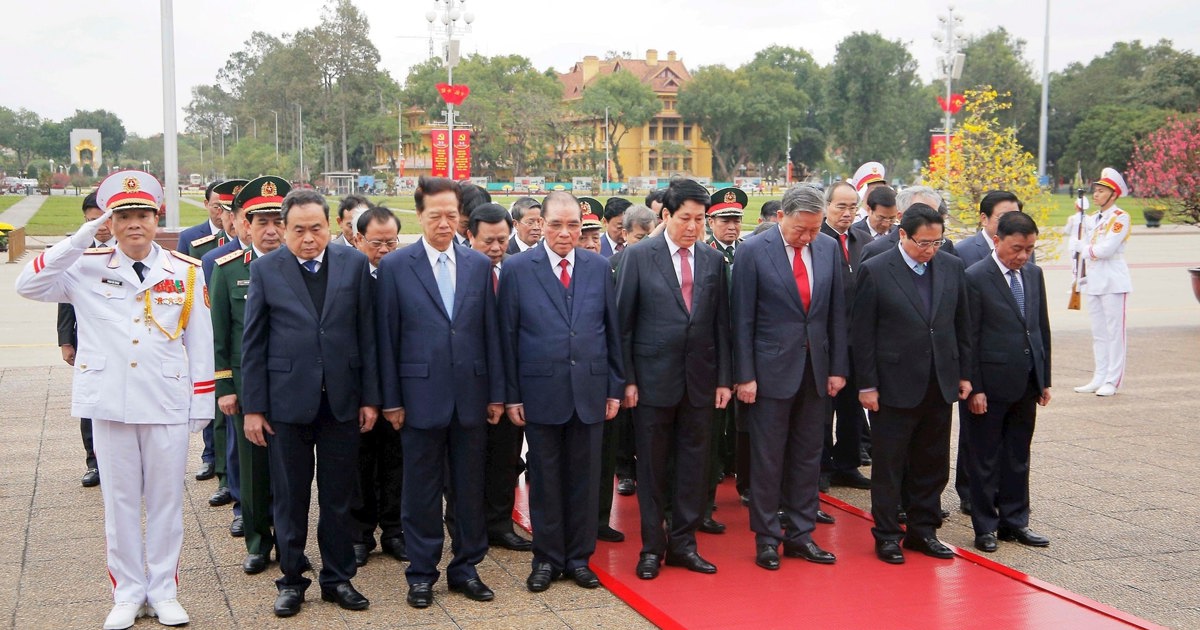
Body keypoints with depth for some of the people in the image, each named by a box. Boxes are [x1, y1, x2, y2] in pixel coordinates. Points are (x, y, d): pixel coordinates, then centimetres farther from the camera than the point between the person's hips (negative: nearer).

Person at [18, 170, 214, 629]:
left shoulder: (186, 271, 2)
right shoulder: (87, 267, 1)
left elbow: (200, 343, 3)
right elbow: (28, 285, -14)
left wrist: (202, 404, 2)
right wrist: (82, 238, -18)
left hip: (168, 404, 0)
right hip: (110, 404, 0)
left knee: (166, 500, 9)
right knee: (120, 502, 9)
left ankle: (163, 591, 21)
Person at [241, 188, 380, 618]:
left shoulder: (354, 264, 1)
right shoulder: (265, 269, -1)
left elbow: (367, 334, 2)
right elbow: (253, 343, 0)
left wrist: (370, 397, 0)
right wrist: (252, 406, -3)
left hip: (341, 400, 1)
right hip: (287, 401, -1)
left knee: (338, 498, 11)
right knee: (289, 498, 9)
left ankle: (338, 578, 24)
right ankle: (291, 580, 23)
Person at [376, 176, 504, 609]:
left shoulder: (479, 265, 5)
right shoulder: (395, 267, -2)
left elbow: (490, 332, 6)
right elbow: (387, 338, -2)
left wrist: (496, 393, 4)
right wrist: (391, 400, -4)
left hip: (471, 394, 2)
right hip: (421, 394, -2)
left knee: (469, 487, 11)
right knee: (421, 490, 7)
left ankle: (466, 567, 24)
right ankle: (421, 573, 19)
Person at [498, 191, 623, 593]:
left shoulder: (599, 267, 5)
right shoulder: (518, 269, -2)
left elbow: (612, 330, 8)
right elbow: (508, 336, -1)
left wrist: (615, 388, 5)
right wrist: (511, 395, -4)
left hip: (590, 390, 2)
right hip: (540, 391, -2)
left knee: (584, 478, 9)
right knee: (545, 480, 8)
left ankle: (578, 557, 22)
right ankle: (546, 559, 21)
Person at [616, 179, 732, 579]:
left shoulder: (713, 261, 6)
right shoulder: (639, 257, -4)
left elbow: (721, 324, 9)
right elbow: (623, 322, -3)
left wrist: (724, 378, 4)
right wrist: (627, 379, -7)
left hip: (700, 380, 3)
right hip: (653, 377, -3)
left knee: (694, 464, 8)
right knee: (652, 467, 6)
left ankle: (683, 543, 21)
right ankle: (652, 547, 18)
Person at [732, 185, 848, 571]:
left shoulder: (829, 249, 4)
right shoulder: (754, 252, -8)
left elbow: (837, 313, 8)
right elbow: (742, 319, -7)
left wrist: (838, 367, 5)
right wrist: (744, 376, -10)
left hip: (815, 369, 4)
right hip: (772, 369, -4)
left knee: (808, 456, 11)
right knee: (767, 459, 3)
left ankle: (800, 535, 21)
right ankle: (767, 538, 15)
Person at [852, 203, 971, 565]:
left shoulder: (952, 267, 6)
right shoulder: (874, 271, -8)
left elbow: (962, 324, 12)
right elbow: (862, 333, -7)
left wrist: (964, 373, 9)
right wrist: (866, 384, -9)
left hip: (941, 384, 5)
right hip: (895, 385, -4)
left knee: (933, 466, 12)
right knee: (889, 466, 4)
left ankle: (923, 531, 25)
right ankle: (887, 535, 16)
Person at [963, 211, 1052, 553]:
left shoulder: (1034, 274, 8)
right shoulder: (975, 278, -12)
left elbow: (1042, 328, 14)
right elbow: (969, 338, -12)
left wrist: (1045, 379, 12)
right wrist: (974, 388, -14)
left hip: (1027, 383, 6)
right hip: (992, 383, -6)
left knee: (1018, 457, 14)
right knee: (985, 460, 5)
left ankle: (1014, 521, 25)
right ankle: (985, 527, 15)